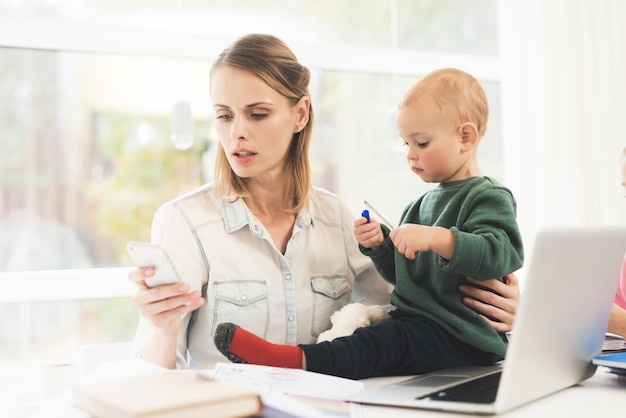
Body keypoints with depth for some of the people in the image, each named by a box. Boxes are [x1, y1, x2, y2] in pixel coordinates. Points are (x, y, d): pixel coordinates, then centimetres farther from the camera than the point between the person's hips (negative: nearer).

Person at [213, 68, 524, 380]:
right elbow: (399, 274, 24)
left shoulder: (490, 199, -7)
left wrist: (436, 238, -33)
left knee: (385, 343, -30)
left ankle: (297, 361, -43)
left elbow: (499, 254, -26)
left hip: (463, 338, -9)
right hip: (416, 320, 9)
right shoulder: (422, 205, 19)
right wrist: (379, 245, 5)